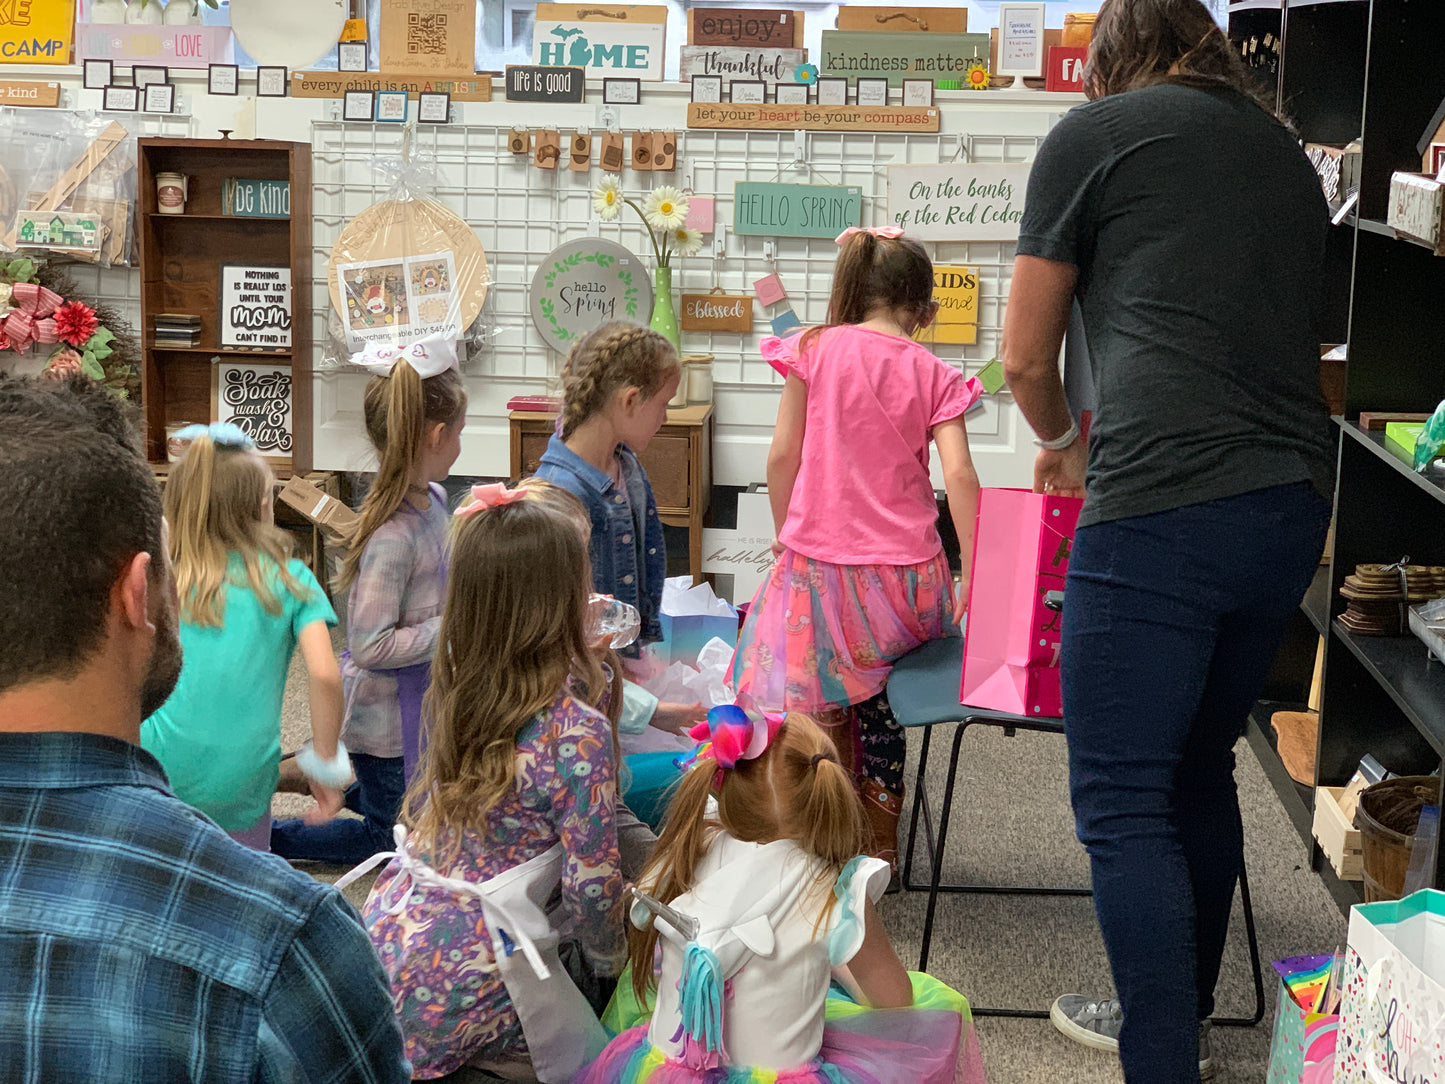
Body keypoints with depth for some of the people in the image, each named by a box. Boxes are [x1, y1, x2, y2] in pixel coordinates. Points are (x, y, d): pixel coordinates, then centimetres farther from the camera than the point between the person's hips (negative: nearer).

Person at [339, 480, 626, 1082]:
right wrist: (606, 959, 4)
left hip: (384, 929, 6)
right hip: (463, 979, -6)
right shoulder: (578, 732, -21)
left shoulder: (452, 686, -2)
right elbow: (591, 882, -15)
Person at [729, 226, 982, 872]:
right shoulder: (933, 374, 2)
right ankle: (881, 841, 30)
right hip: (908, 581, 2)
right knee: (873, 688, 23)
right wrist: (974, 575, -5)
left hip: (822, 563, -2)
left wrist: (787, 536, 13)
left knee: (817, 703, 17)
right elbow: (958, 473, -7)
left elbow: (782, 458, -1)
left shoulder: (814, 350, -1)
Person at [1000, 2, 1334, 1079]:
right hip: (1295, 505, 7)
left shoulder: (1094, 132, 5)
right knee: (1202, 770, 21)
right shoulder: (1288, 153, 22)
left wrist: (1065, 445, 30)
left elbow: (1026, 355, 9)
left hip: (1162, 506, -7)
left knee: (1122, 804, -1)